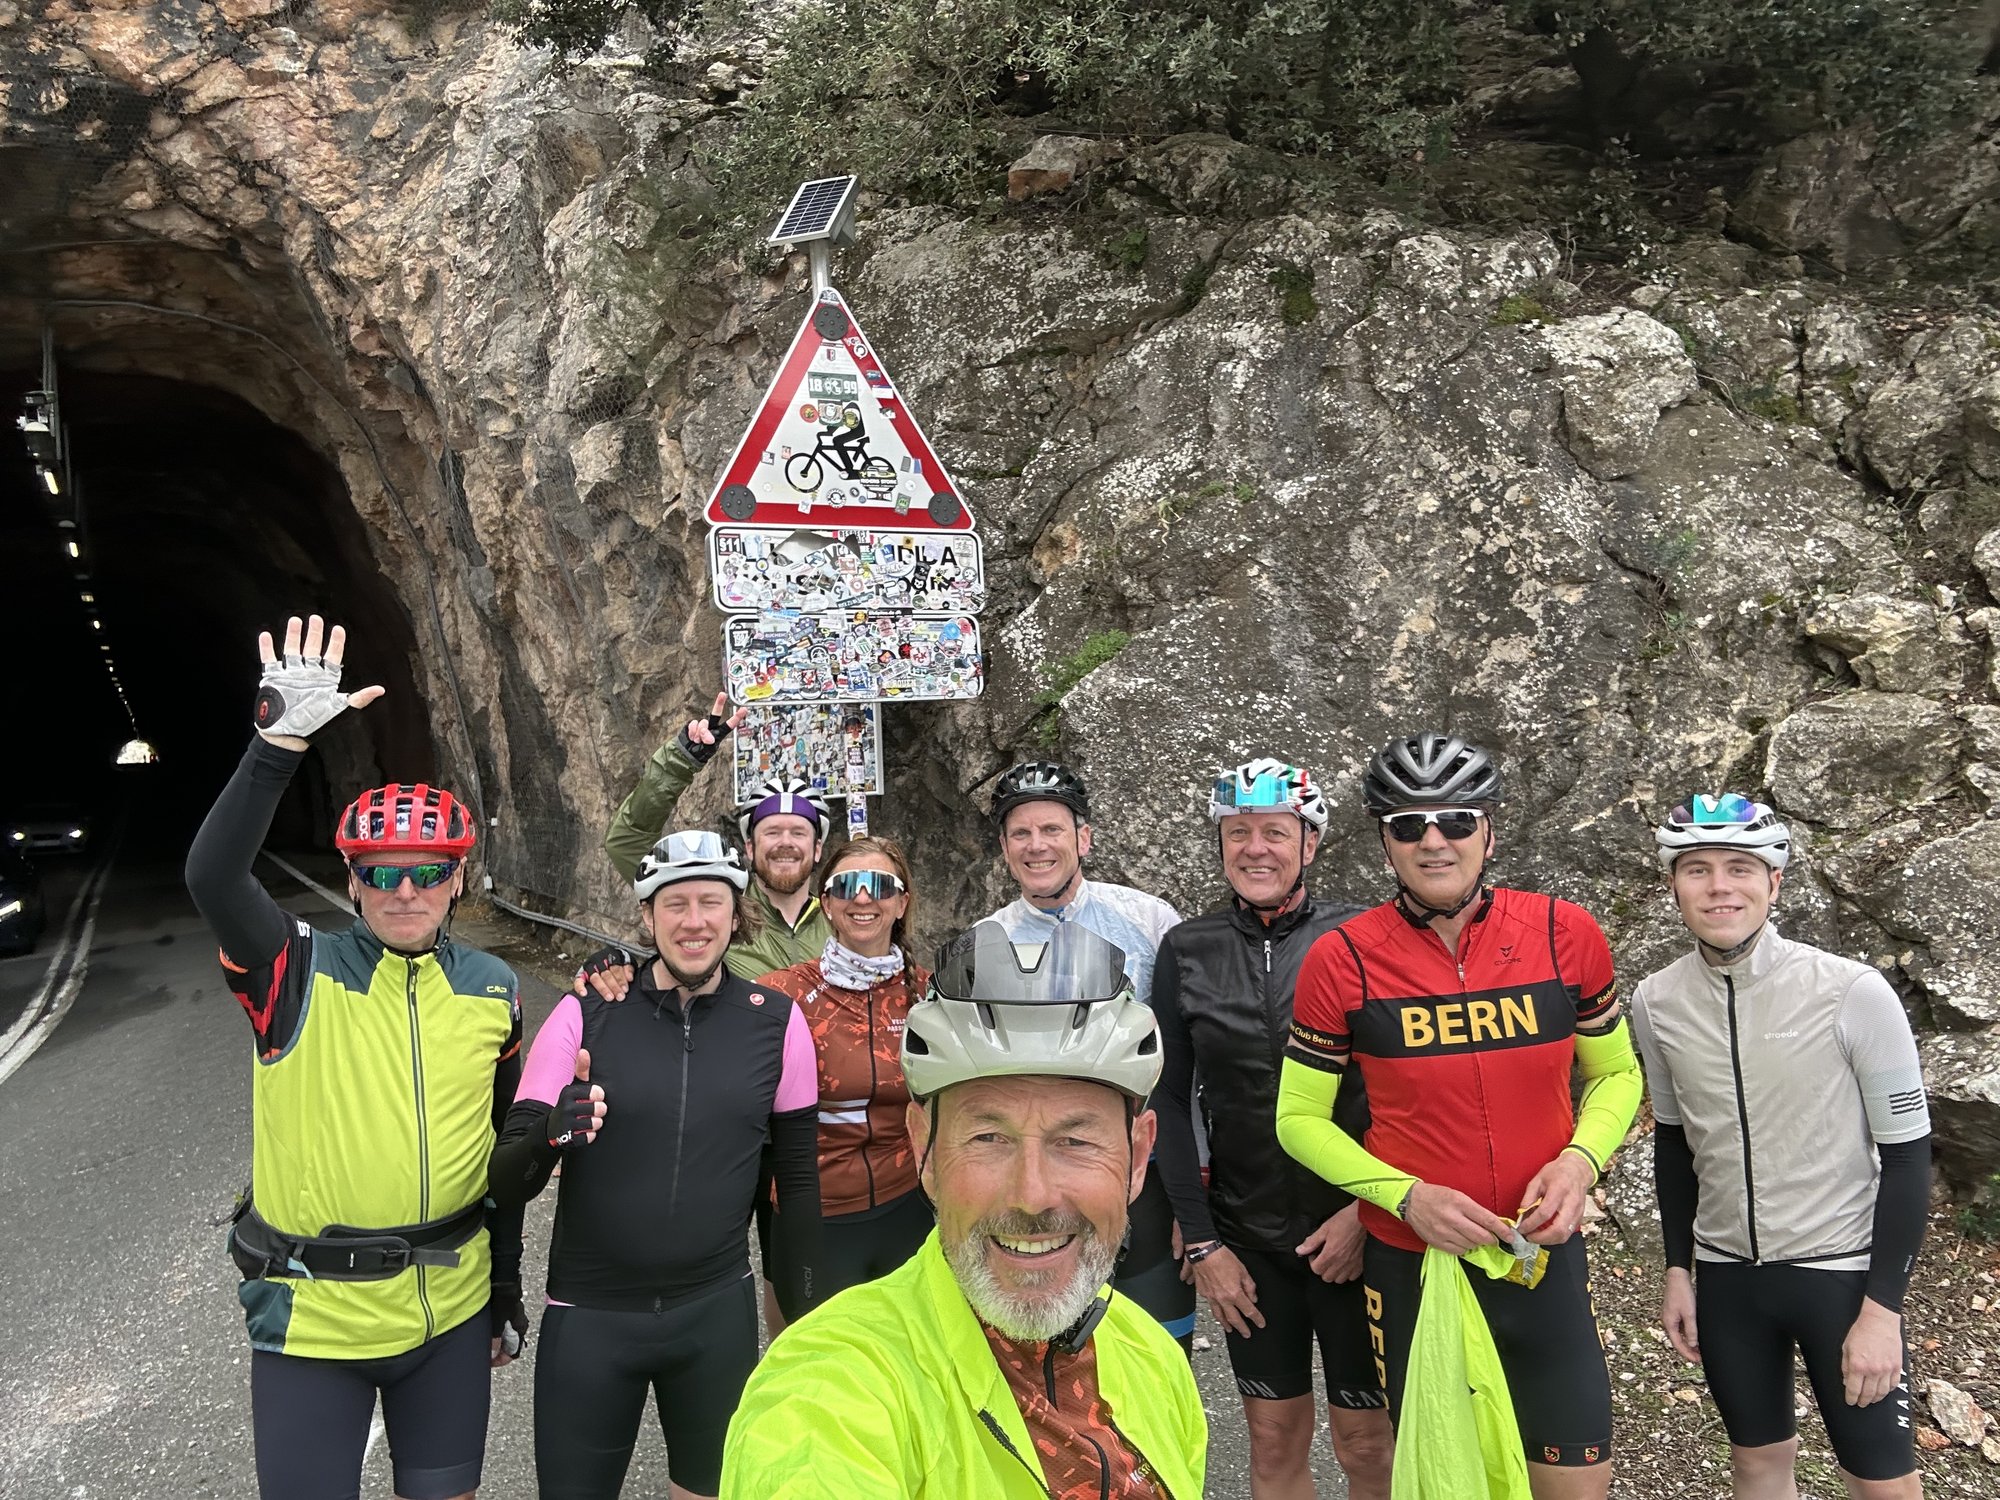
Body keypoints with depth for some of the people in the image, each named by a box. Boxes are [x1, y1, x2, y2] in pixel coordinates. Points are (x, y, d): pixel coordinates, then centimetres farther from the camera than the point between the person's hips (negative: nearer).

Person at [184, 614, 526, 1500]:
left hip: (451, 1311, 3)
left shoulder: (493, 991, 1)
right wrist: (279, 740, -39)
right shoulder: (297, 975, -9)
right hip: (312, 1317, -3)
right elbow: (211, 877, -28)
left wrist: (507, 1291, 14)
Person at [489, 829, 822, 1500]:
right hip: (589, 1318, -1)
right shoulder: (585, 1013, -7)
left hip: (717, 1313, 1)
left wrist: (801, 1317, 7)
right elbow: (506, 1183, -6)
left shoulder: (777, 1021, -4)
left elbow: (797, 1179, 5)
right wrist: (550, 1134, -28)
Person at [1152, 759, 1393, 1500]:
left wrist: (1367, 1209, -13)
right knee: (1275, 1439, 14)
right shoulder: (1187, 951, -1)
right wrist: (1201, 1241, -2)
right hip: (1247, 1239, 2)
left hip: (1355, 1234, -2)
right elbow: (1170, 1099, 1)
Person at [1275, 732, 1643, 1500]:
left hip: (1543, 1258, 1)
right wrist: (1408, 1196, -16)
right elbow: (1300, 1117, -3)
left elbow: (1616, 1072, 8)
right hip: (1410, 1264, -1)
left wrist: (1579, 1159, -11)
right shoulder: (1342, 960, -12)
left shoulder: (1566, 933, -7)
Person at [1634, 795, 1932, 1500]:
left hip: (1842, 1269, -3)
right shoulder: (1655, 1001, -6)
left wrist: (1883, 1307, -11)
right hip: (1725, 1273, 4)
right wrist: (1678, 1270, 8)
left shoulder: (1853, 992, -18)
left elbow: (1906, 1154, -11)